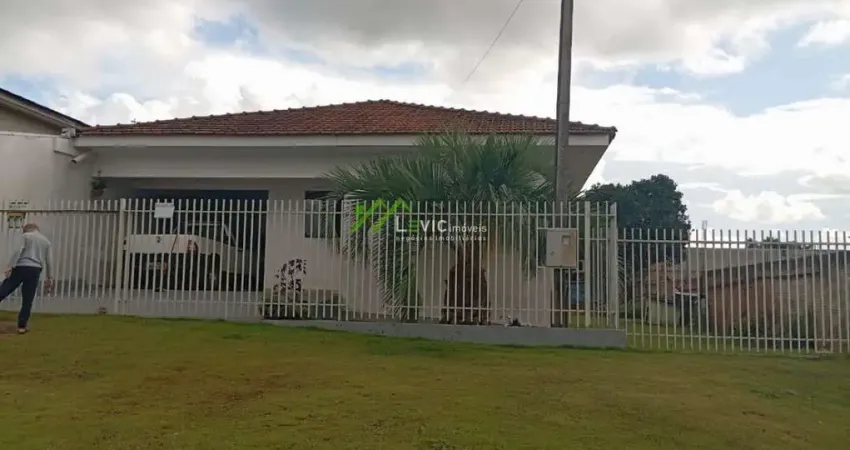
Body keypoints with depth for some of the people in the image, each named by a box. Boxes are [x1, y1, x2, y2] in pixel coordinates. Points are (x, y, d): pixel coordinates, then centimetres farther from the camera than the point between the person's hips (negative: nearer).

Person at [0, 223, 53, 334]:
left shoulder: (27, 236, 8)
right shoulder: (46, 241, 19)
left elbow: (17, 250, -7)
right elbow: (48, 261, 19)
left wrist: (10, 266, -12)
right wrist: (50, 277, 21)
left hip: (21, 267, -3)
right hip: (35, 270, 3)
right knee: (27, 301, 3)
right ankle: (21, 326, 2)